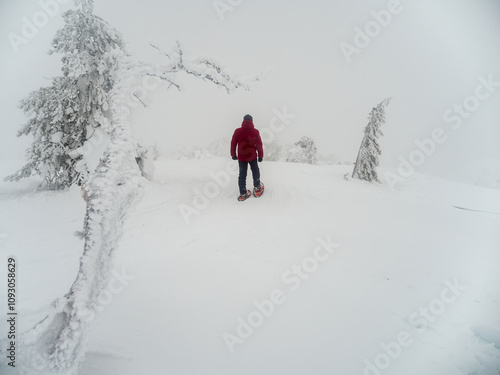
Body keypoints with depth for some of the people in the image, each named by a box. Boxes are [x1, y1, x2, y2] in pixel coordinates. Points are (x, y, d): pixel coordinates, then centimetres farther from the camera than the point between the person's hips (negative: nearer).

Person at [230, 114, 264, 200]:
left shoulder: (237, 131, -10)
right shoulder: (255, 132, -12)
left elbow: (233, 144, -2)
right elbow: (259, 145, -6)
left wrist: (233, 154, 12)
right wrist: (260, 155, 7)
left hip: (241, 157, 1)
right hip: (252, 157, -1)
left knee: (242, 174, 11)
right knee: (255, 171, 22)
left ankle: (243, 194, 12)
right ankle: (257, 188, 31)